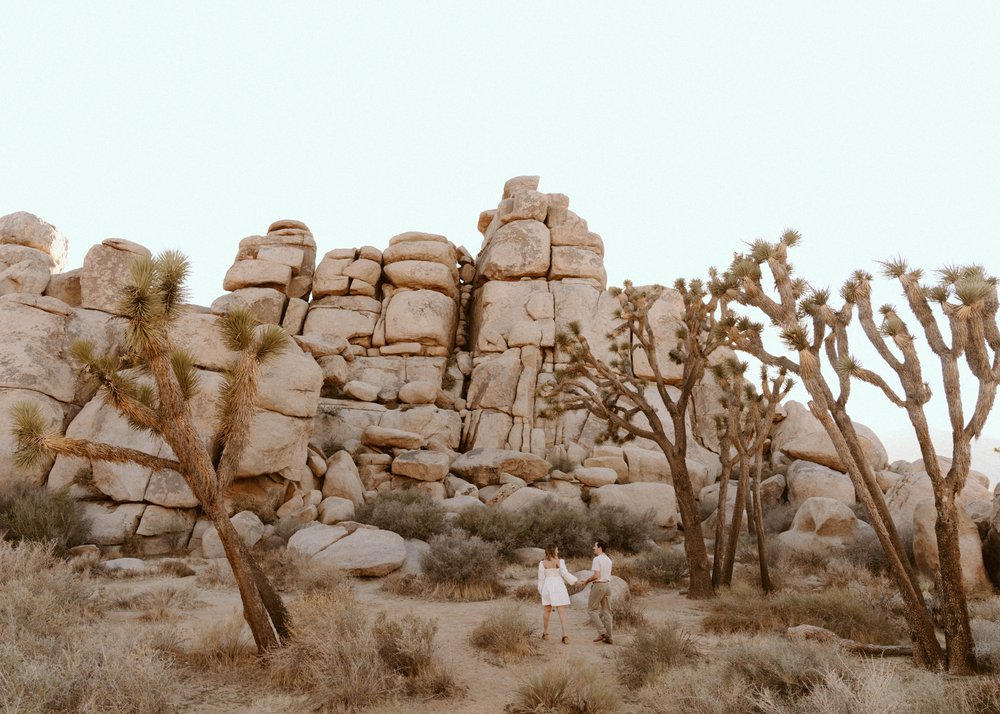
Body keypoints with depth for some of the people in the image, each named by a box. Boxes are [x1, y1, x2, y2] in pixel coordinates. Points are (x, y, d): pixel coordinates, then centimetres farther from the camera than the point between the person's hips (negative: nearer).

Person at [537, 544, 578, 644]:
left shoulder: (542, 563, -4)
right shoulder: (560, 561, -7)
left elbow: (541, 577, -1)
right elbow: (565, 574, -10)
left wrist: (541, 590, 9)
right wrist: (574, 580, 2)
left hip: (547, 587, 1)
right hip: (558, 586, -1)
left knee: (546, 610, 16)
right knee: (561, 611, 0)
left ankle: (545, 633, 25)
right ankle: (565, 635, -9)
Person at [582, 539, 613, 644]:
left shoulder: (597, 559, -13)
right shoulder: (608, 560, 13)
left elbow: (596, 575, -20)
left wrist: (587, 580, -5)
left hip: (599, 585, -8)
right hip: (608, 584, 8)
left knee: (591, 610, 4)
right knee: (606, 611, 10)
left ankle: (602, 632, -6)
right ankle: (608, 637, 10)